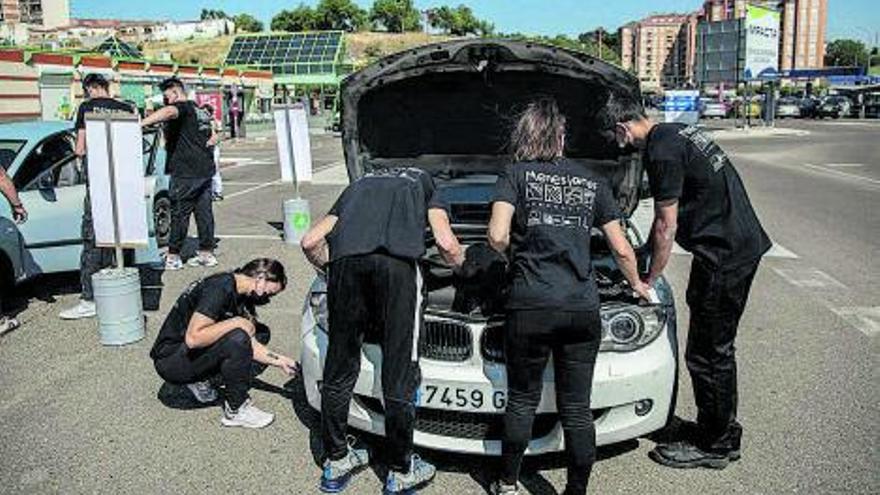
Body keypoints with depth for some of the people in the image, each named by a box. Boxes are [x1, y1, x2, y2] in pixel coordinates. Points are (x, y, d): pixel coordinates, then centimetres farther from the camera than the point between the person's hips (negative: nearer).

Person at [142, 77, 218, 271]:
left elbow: (169, 112, -33)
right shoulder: (199, 110, 18)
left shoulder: (183, 107, -9)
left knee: (180, 213, -1)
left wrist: (140, 124, -41)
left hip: (186, 171, -8)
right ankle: (207, 253, 14)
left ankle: (173, 256, 4)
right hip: (206, 169, 9)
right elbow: (211, 137, 28)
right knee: (204, 211, 10)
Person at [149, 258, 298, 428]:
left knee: (261, 333, 8)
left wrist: (279, 361, 4)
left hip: (191, 352, 9)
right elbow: (193, 338, -34)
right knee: (237, 339, -30)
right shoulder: (220, 288, -24)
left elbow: (251, 345, 12)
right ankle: (237, 411, -11)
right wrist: (236, 322, -25)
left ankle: (199, 380, 9)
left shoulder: (245, 297, 4)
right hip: (170, 362, -9)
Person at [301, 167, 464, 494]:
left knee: (339, 367, 16)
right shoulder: (423, 181, 31)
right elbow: (448, 245, 17)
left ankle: (335, 462, 30)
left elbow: (311, 241, 25)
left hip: (345, 258, 3)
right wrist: (460, 265, 38)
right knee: (399, 374, 7)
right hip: (397, 259, -3)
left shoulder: (359, 185, 38)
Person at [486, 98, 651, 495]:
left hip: (530, 307, -2)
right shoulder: (593, 183, 15)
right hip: (583, 310, 2)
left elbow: (497, 236, -9)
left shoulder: (516, 175, 5)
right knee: (577, 409, 10)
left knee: (522, 401, 13)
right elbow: (622, 250, 16)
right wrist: (638, 285, 35)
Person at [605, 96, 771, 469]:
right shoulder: (679, 132, 14)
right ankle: (723, 433, 32)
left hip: (725, 254, -10)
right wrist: (647, 253, 25)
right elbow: (667, 218, 21)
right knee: (716, 347, 18)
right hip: (744, 243, 10)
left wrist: (648, 280, -4)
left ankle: (714, 445, 15)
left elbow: (666, 225, -14)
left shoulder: (662, 152, -18)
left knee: (708, 353, 1)